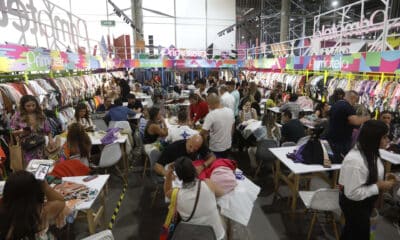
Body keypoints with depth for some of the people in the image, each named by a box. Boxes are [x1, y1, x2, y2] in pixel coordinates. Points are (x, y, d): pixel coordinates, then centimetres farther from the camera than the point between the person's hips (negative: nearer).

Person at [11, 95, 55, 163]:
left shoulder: (41, 115, 4)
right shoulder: (18, 116, -3)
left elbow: (47, 129, 8)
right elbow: (11, 131, 1)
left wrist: (51, 140, -4)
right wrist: (20, 131, -19)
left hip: (40, 147, 3)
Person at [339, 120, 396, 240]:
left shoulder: (370, 152, -7)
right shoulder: (355, 160, -36)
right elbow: (353, 193, -32)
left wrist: (383, 180, -6)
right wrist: (379, 187, -26)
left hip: (366, 201, 8)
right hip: (354, 204, -8)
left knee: (352, 228, 31)